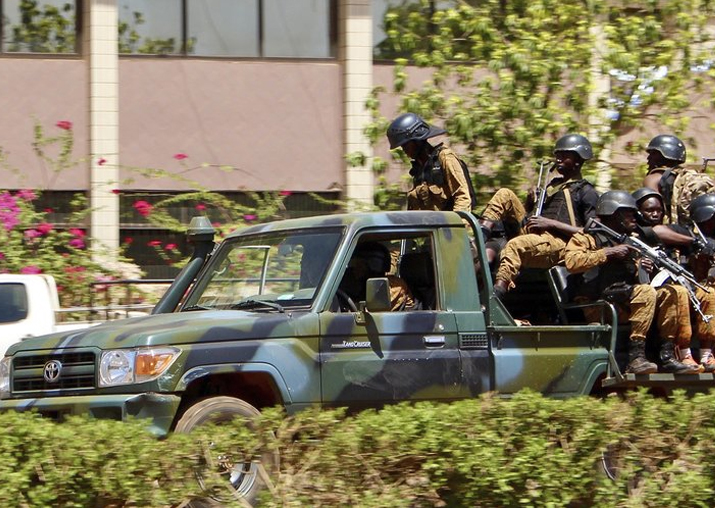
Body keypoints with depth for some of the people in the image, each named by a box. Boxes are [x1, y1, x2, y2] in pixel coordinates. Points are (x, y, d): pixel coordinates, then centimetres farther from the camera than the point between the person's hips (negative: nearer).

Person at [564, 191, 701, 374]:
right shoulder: (588, 238, 3)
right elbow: (571, 262, -16)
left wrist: (642, 268, 1)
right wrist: (609, 252, -15)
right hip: (599, 300, -8)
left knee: (675, 292, -9)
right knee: (646, 292, -32)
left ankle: (667, 356, -15)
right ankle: (635, 358, -37)